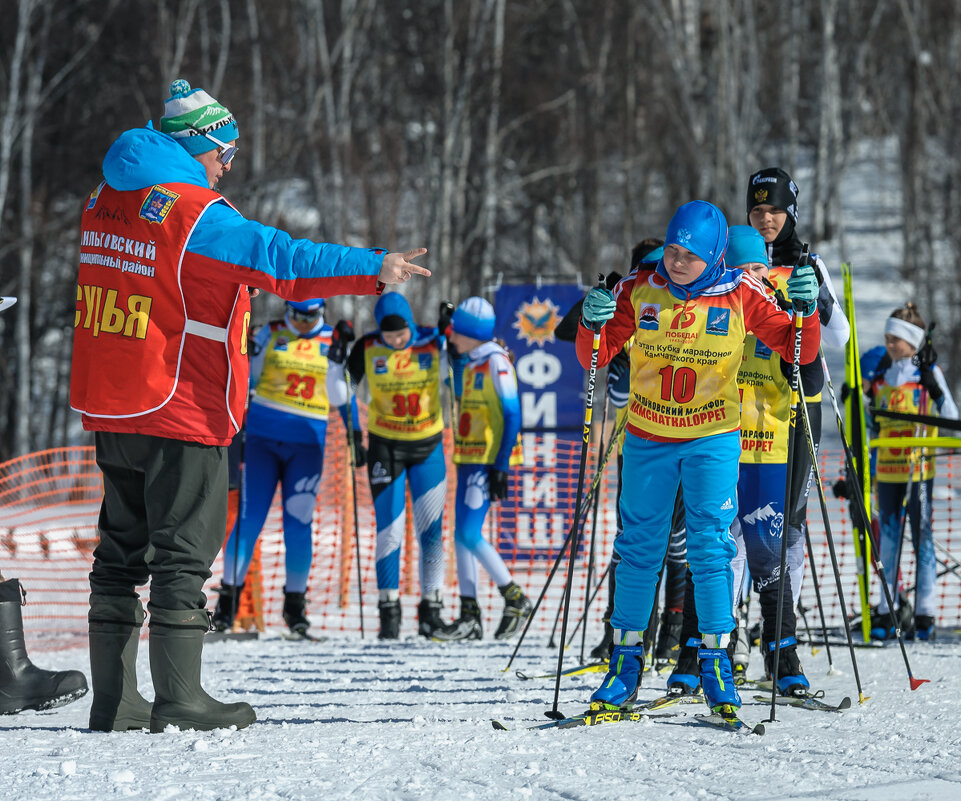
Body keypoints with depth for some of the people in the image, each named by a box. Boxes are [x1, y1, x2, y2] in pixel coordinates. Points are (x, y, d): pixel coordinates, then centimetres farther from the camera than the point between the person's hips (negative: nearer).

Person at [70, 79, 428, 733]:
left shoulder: (104, 205, 11)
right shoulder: (196, 215, -16)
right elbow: (280, 258, -24)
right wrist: (371, 268, -26)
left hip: (110, 409, 8)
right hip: (181, 410, -8)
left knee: (123, 548, 12)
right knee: (184, 551, -3)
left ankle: (114, 699, 13)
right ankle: (179, 700, -4)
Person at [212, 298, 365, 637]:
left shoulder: (332, 340, 6)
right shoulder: (270, 334, 4)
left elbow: (340, 396, 7)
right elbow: (247, 381, 7)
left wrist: (355, 435, -4)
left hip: (307, 442, 1)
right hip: (262, 434, -1)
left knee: (298, 522, -3)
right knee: (250, 516, -5)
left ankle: (295, 603, 7)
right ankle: (229, 596, 3)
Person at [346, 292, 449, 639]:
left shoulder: (432, 343, -11)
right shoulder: (368, 348, -10)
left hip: (428, 445, 0)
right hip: (385, 445, 0)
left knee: (430, 529, 0)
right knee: (389, 529, -2)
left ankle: (431, 606, 9)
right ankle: (389, 608, 6)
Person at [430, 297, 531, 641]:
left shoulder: (496, 363, -14)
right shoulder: (470, 361, 12)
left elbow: (512, 417, -16)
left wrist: (501, 468, -19)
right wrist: (454, 355, 16)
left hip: (488, 460, -9)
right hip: (468, 458, 9)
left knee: (469, 534, -13)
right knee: (462, 535, 7)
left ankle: (515, 599, -1)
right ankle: (469, 617, 10)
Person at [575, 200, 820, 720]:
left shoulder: (740, 295, -8)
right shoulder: (638, 290, -6)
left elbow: (797, 350, -3)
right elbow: (596, 357, -4)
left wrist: (805, 309, -22)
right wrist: (592, 325, -24)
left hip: (713, 438, -1)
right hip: (647, 440, 1)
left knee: (711, 549, -4)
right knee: (640, 548, 6)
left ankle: (715, 662, 5)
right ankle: (626, 662, 15)